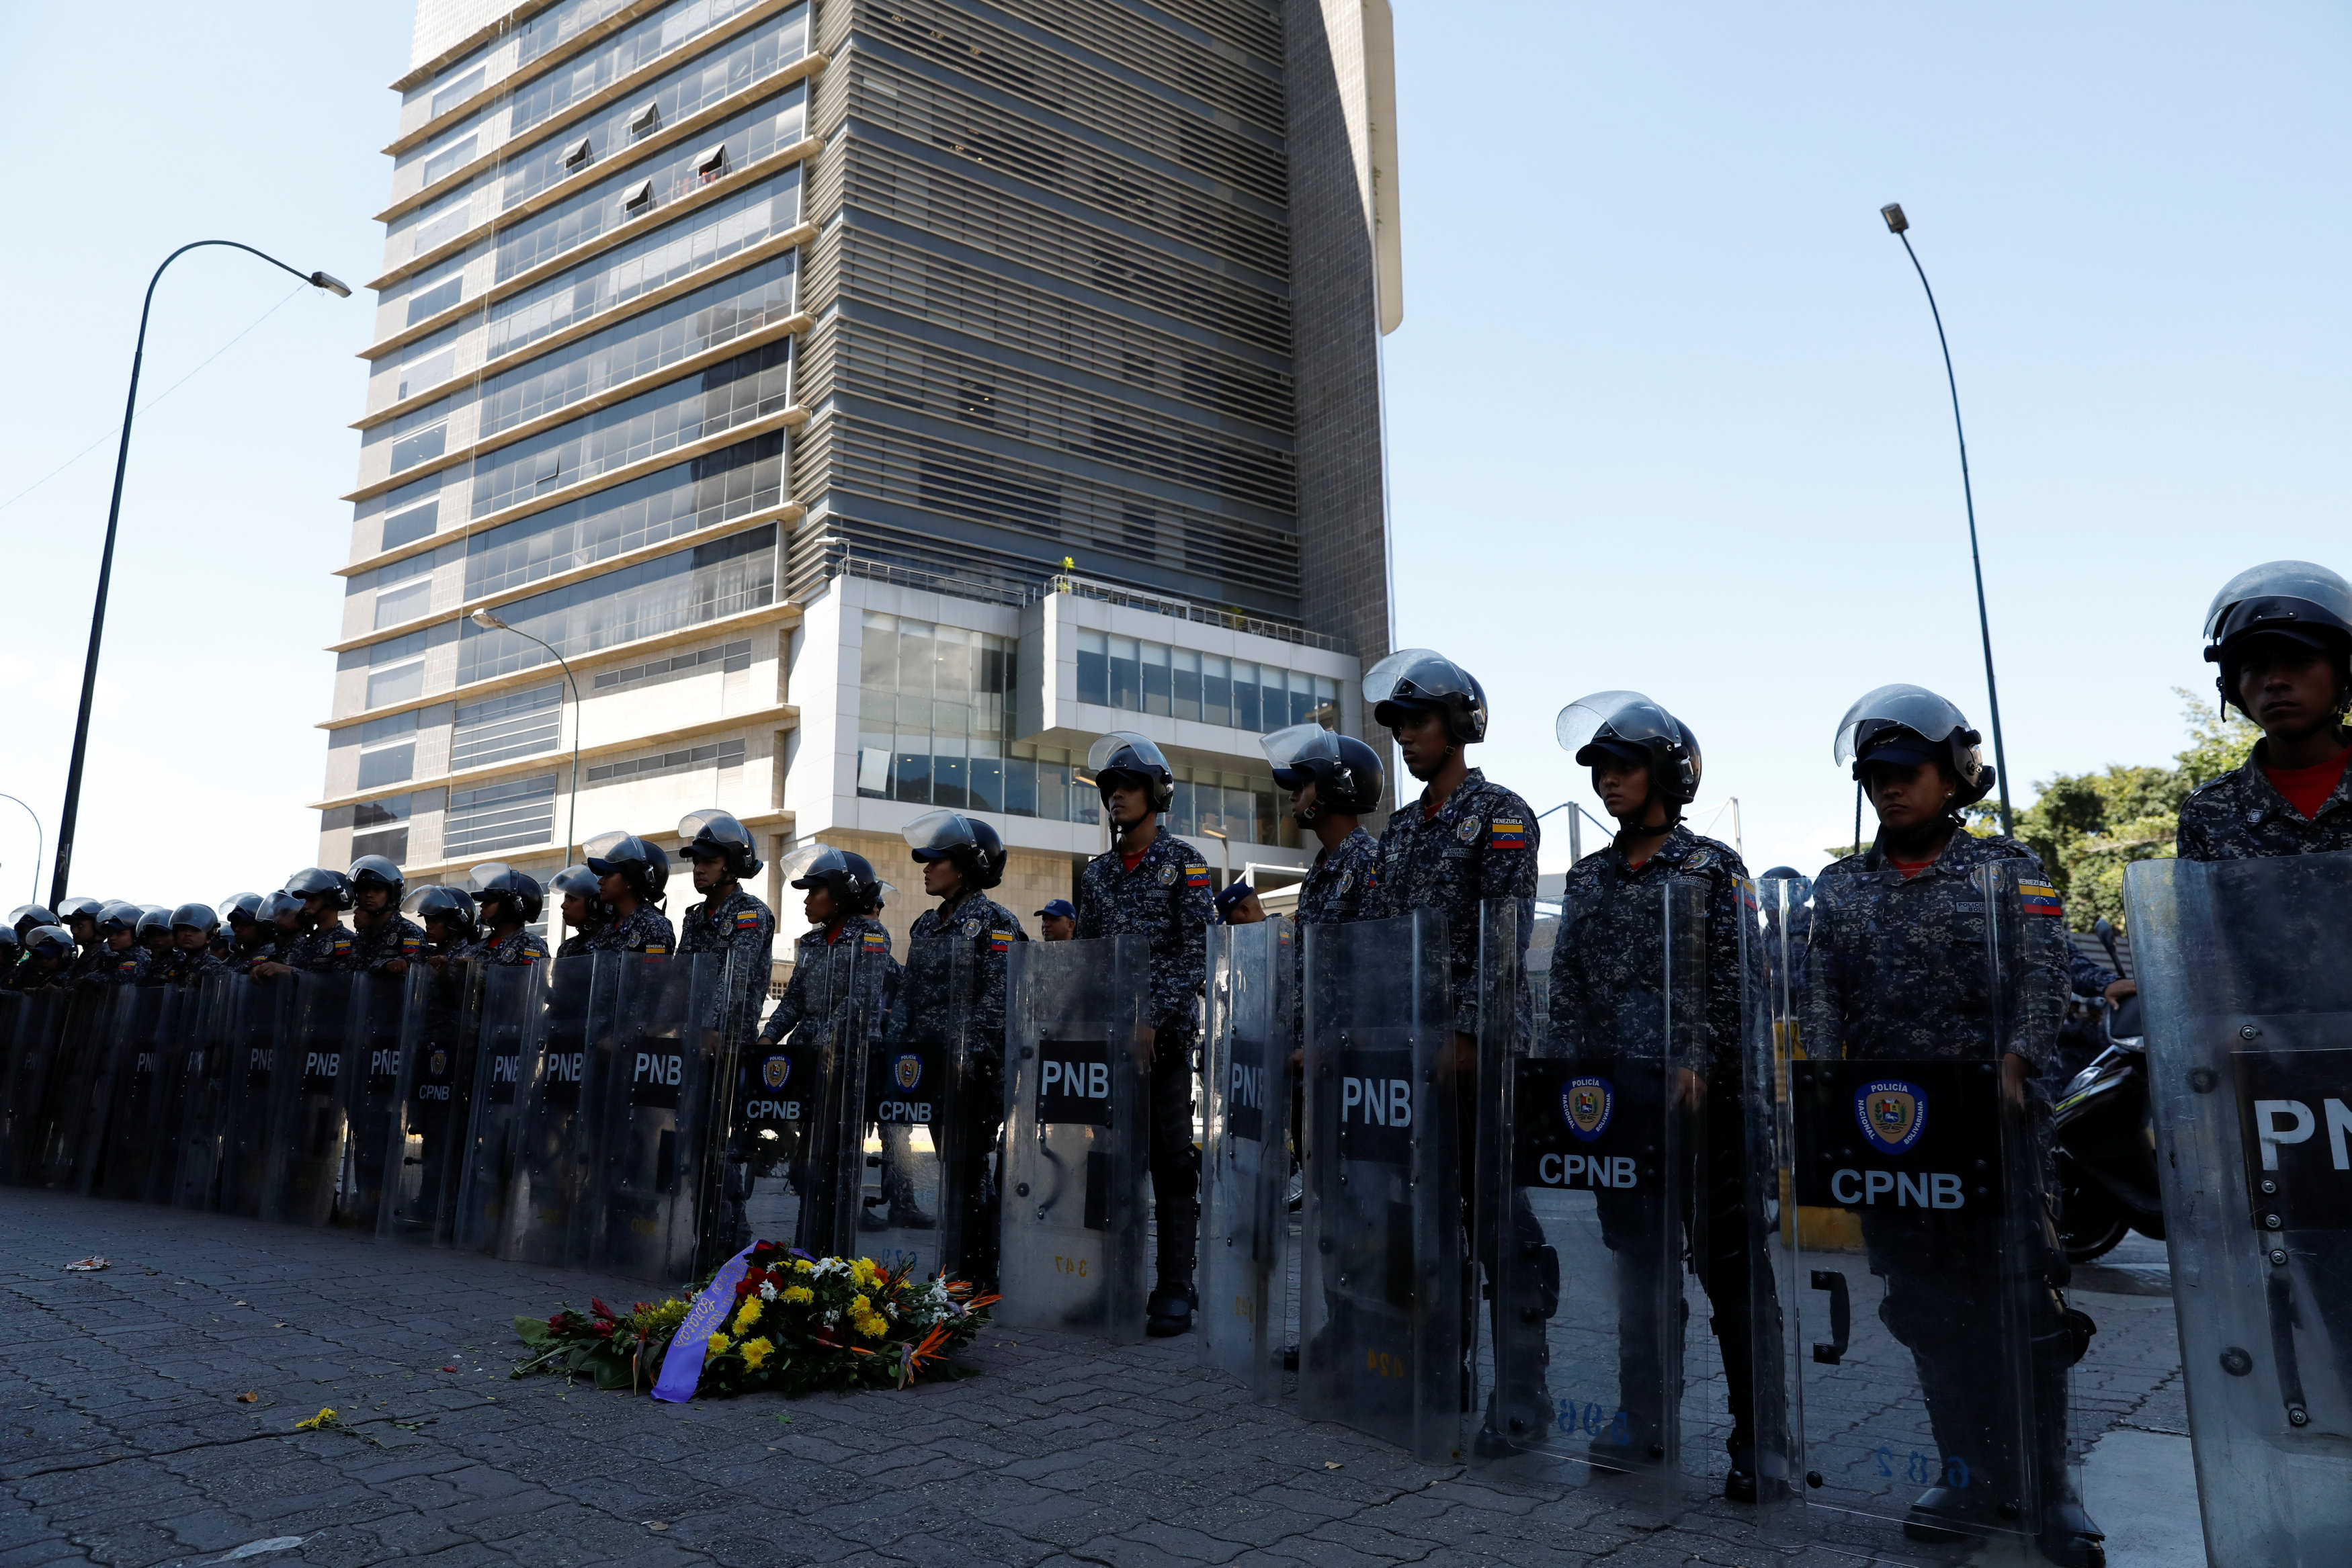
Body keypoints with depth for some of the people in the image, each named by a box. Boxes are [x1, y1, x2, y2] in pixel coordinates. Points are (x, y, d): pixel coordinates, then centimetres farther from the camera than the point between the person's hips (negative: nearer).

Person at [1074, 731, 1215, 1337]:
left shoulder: (1183, 863, -1)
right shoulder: (1096, 872, 15)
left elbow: (1196, 956, -8)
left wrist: (1153, 1019, -16)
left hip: (1166, 1035, -5)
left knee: (1172, 1160, -3)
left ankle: (1176, 1287, 2)